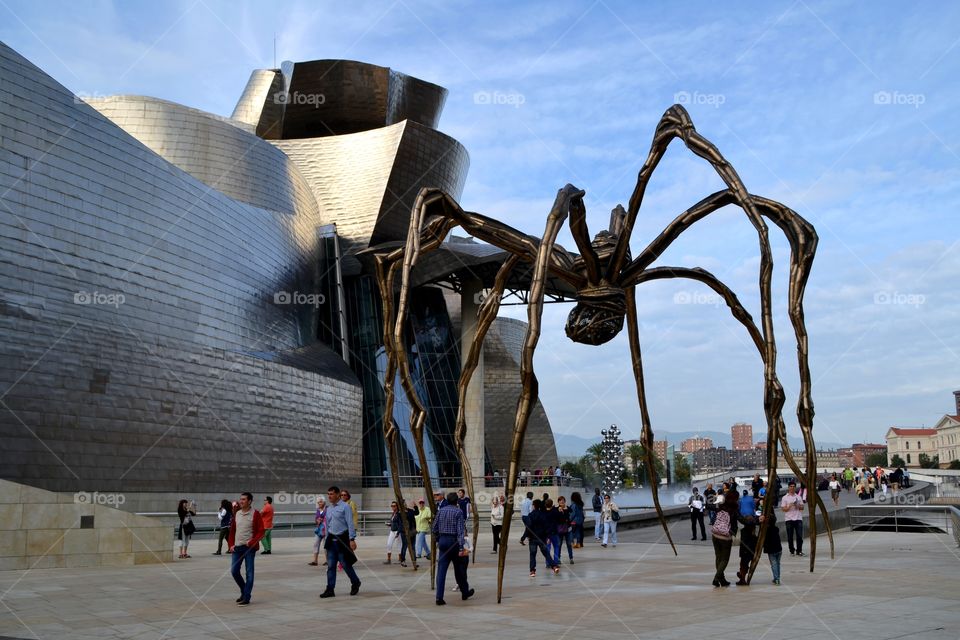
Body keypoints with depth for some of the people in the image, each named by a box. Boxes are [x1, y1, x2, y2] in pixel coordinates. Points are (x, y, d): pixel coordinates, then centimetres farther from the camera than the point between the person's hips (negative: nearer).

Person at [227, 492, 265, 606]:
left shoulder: (255, 514, -7)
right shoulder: (237, 514, 9)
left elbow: (261, 531, -9)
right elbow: (232, 531, 16)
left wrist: (251, 542, -18)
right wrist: (231, 544, 5)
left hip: (249, 548, -5)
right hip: (237, 547, 6)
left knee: (249, 573, -1)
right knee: (234, 571, 5)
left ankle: (246, 597, 6)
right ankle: (244, 591, 27)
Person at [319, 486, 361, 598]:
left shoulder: (345, 507, -8)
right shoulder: (328, 509, 12)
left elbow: (350, 524, -12)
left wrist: (352, 539, -17)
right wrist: (326, 539, 16)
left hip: (342, 540, -6)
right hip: (331, 540, 6)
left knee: (345, 564, 2)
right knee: (331, 566, 3)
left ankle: (355, 584, 23)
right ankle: (330, 590, 8)